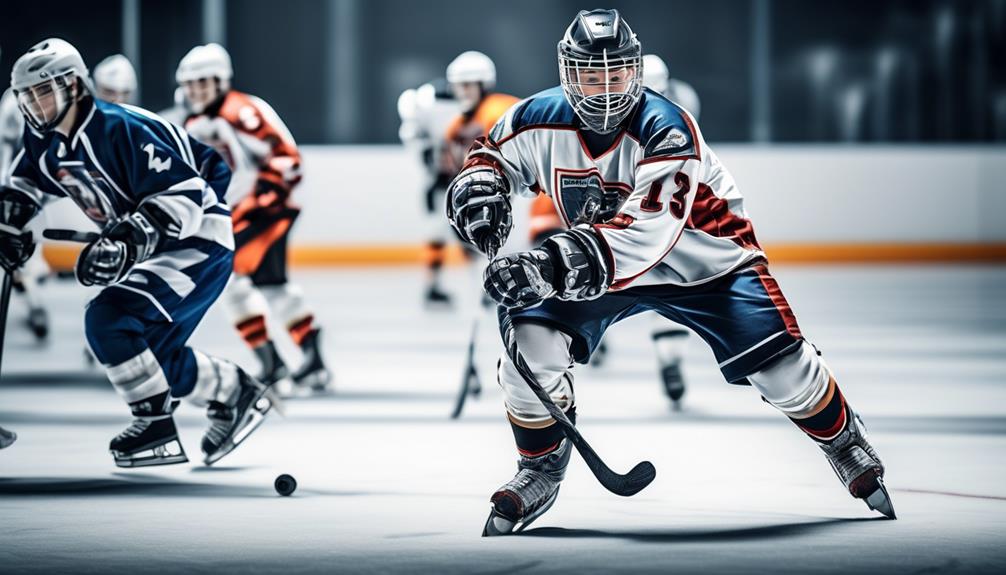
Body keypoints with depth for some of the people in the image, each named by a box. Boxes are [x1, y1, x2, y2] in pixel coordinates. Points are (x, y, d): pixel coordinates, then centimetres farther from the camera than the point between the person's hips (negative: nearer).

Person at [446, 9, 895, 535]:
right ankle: (540, 472, 4)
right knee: (529, 337, -17)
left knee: (779, 362, -11)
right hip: (589, 265, 4)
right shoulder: (540, 120, -18)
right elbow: (491, 156, 4)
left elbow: (647, 231, -45)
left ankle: (846, 443, 19)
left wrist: (555, 264, -57)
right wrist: (480, 187, -22)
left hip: (702, 259, -3)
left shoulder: (667, 130, -33)